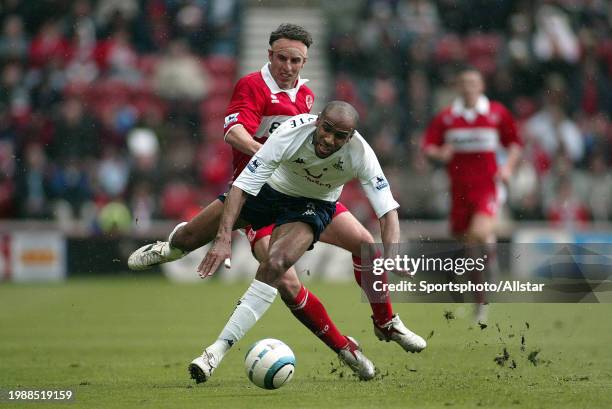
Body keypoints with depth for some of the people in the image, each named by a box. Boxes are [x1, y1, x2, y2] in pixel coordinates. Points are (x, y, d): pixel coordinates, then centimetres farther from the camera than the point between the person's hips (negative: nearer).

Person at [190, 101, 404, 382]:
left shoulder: (360, 154, -31)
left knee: (274, 264, -30)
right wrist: (224, 239, -43)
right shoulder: (292, 132, -34)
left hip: (314, 204, -2)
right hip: (270, 188, 2)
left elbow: (388, 211, -29)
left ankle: (218, 350, -32)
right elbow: (243, 184, -33)